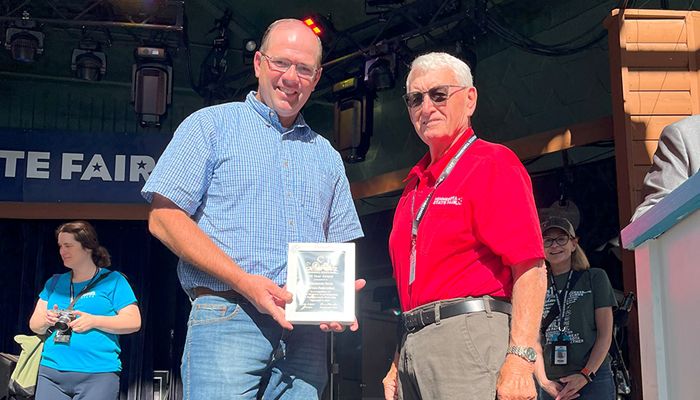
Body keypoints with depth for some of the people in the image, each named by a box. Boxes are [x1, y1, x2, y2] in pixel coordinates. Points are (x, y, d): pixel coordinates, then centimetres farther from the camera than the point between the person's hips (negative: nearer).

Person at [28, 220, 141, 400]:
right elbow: (35, 325, 16)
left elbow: (133, 322, -6)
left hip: (99, 374, -4)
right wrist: (47, 320, -7)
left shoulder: (113, 280, 1)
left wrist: (94, 321, -17)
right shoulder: (54, 282, 16)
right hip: (51, 372, 5)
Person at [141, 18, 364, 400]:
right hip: (226, 318, -4)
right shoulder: (211, 124, 7)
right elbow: (164, 217, -4)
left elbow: (341, 245, 21)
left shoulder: (326, 155, 21)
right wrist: (244, 282, -14)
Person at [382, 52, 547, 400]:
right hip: (415, 342, 7)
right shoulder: (415, 183, 19)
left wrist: (519, 359, -21)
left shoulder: (494, 165, -3)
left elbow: (530, 268, -13)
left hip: (471, 334, -7)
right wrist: (399, 364, 18)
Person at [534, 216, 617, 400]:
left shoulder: (595, 278, 7)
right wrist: (543, 381, -6)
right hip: (551, 383, 2)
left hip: (593, 379, -2)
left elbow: (605, 334, 2)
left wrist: (585, 375, -9)